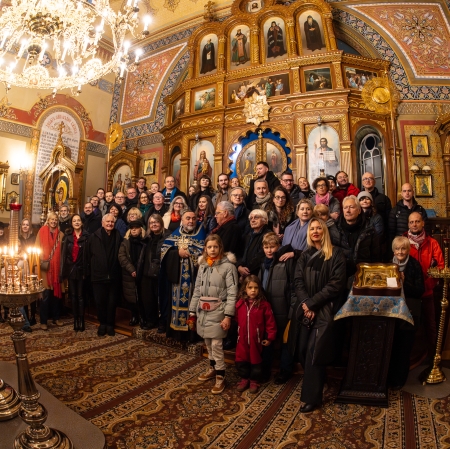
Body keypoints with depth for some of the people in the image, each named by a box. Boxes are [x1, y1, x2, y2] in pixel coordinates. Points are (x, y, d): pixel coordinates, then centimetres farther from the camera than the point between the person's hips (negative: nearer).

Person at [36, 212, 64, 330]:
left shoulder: (60, 234, 8)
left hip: (57, 267, 3)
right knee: (46, 294, -3)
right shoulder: (42, 232, 1)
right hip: (45, 268, -3)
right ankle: (43, 321, 8)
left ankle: (56, 317, 21)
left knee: (56, 292, 8)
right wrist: (41, 262, -12)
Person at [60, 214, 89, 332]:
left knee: (80, 295, 2)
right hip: (71, 269, 3)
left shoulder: (86, 236, -2)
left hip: (81, 269, -3)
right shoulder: (67, 236, 6)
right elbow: (63, 254, 4)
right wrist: (63, 271, -2)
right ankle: (75, 320, 18)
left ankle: (81, 320, 10)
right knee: (73, 295, 9)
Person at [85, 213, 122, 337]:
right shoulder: (94, 237, -2)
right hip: (98, 276, -1)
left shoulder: (118, 237, 2)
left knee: (112, 302, 9)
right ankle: (102, 324, 27)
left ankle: (110, 324, 24)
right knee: (100, 301, 9)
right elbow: (87, 256, -1)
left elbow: (121, 255, 4)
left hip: (113, 276, 1)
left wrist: (120, 272, 1)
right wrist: (88, 273, -4)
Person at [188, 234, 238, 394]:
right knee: (208, 343, 18)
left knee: (217, 345, -1)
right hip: (203, 311, 6)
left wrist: (228, 316, -17)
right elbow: (197, 290, 12)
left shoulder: (228, 266, -11)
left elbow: (232, 293, -13)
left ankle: (220, 377, 17)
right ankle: (212, 368, 39)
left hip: (217, 312, -6)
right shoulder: (202, 265, 8)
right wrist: (192, 311, 11)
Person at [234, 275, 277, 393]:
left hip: (256, 339, -3)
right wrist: (237, 332, 7)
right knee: (241, 360, 13)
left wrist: (270, 337, -8)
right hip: (242, 339, 3)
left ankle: (254, 381, 32)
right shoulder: (240, 304, -4)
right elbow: (236, 320, 7)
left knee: (256, 360, 13)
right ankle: (244, 379, 34)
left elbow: (270, 322, -9)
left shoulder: (264, 304, -13)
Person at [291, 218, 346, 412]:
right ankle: (317, 381, 32)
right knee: (303, 350, 6)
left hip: (324, 310, -4)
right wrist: (305, 303, -11)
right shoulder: (305, 255, 12)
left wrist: (312, 303, -14)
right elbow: (298, 281, 5)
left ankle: (312, 396, 8)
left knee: (313, 351, -6)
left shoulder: (335, 254, -2)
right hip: (304, 309, 5)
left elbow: (336, 284, -10)